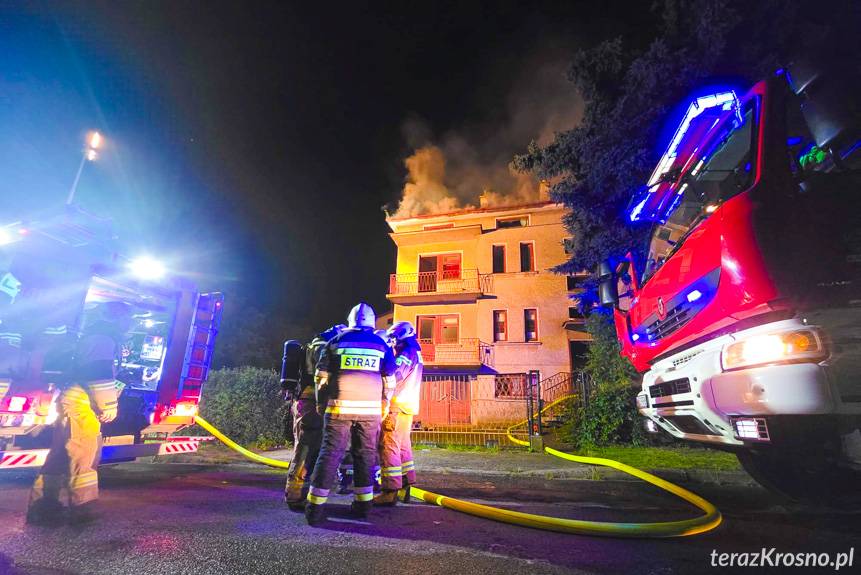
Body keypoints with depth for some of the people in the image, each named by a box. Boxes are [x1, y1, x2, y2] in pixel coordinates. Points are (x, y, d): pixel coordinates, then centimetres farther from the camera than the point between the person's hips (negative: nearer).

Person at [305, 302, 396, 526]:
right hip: (371, 408, 1)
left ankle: (315, 507, 5)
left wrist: (321, 404, 18)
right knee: (365, 454, 12)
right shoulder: (382, 346, 9)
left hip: (340, 406, 0)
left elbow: (321, 378, 7)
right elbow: (389, 383, 10)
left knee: (330, 453, 4)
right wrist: (384, 409, 19)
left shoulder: (336, 342, 8)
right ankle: (363, 504, 20)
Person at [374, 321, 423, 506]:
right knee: (403, 446, 16)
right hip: (407, 407, 10)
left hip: (397, 407, -10)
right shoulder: (415, 354, 20)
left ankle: (390, 491, -5)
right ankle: (405, 486, 23)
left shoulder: (407, 354, -10)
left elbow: (392, 376, -22)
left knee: (389, 446, -7)